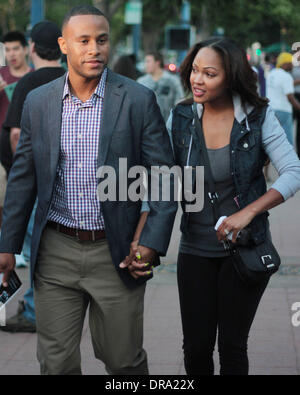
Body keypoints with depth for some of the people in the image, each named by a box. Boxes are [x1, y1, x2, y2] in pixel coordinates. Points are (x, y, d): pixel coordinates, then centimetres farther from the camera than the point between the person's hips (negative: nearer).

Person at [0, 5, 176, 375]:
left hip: (116, 252, -2)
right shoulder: (38, 101, 3)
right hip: (55, 252, 2)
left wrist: (153, 243, -12)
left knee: (124, 359, 10)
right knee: (56, 362, 8)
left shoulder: (138, 100, -5)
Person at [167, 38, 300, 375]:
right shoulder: (181, 118, -3)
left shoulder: (258, 117, -9)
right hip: (195, 250, 2)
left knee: (232, 347, 6)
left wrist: (248, 212, -26)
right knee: (196, 347, 6)